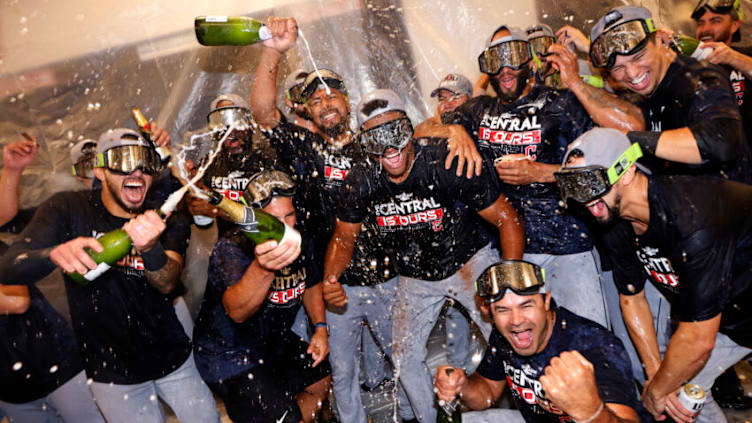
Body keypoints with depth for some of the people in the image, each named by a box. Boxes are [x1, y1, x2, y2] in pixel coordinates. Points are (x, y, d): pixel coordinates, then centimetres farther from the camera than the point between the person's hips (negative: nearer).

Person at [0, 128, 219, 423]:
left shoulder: (166, 220, -6)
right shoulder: (68, 209, -9)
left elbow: (167, 284, -21)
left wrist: (150, 248, -44)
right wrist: (55, 254, -40)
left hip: (174, 358, 2)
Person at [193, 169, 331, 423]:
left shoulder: (299, 242, -6)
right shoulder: (232, 249, -27)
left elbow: (311, 284, 14)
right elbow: (237, 312, -46)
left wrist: (321, 327, 1)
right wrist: (264, 268, -64)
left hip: (277, 345, 8)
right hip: (230, 358, -7)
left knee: (322, 381, 21)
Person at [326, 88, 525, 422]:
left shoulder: (446, 166, -26)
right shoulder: (361, 183, -16)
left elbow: (508, 221, -19)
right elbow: (344, 237, -1)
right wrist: (330, 280, -20)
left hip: (470, 261, -3)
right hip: (415, 279, 4)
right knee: (406, 358, 8)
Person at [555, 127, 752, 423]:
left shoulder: (692, 222, -38)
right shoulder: (618, 231, -14)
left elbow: (697, 340, -32)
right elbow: (632, 299, 2)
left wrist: (656, 391, -16)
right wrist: (655, 372, -4)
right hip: (724, 315, 6)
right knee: (683, 387, 8)